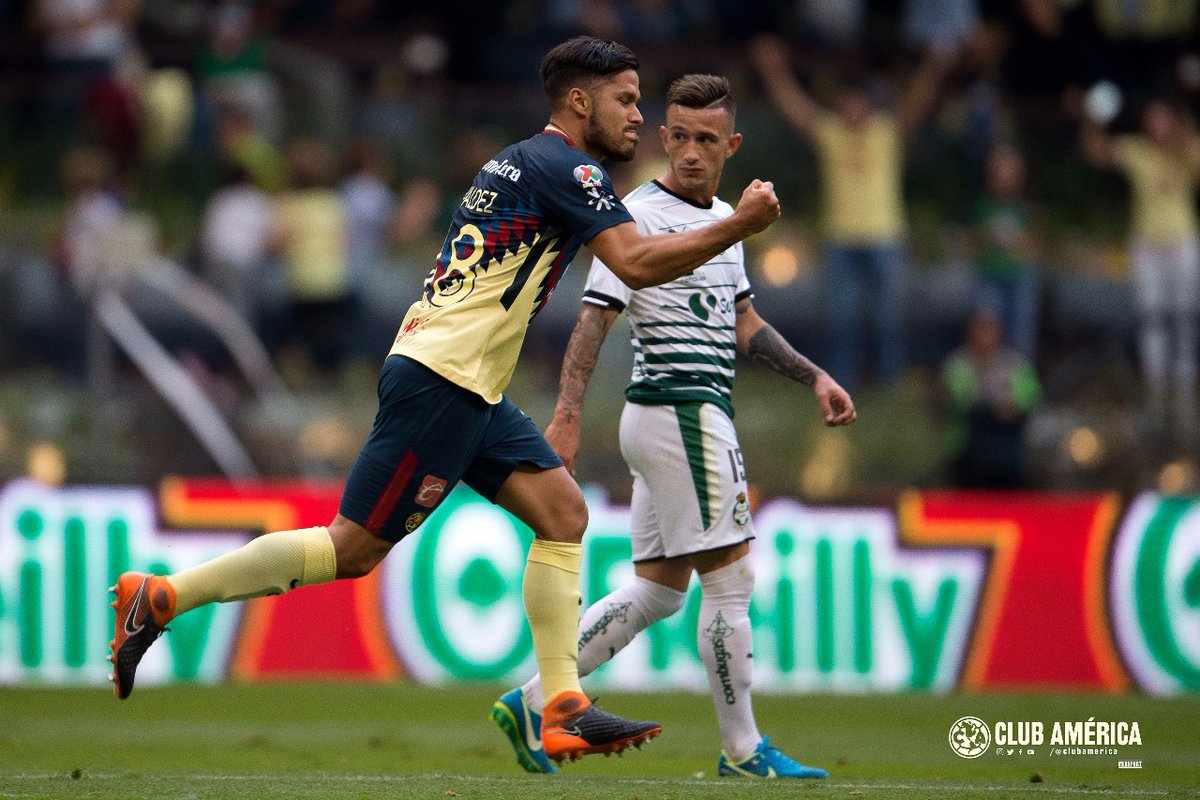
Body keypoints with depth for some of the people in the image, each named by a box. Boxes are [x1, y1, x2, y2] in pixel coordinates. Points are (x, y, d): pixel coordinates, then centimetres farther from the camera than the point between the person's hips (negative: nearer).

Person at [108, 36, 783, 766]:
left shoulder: (525, 162, 20)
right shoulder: (563, 166, -10)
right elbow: (637, 263, -20)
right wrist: (736, 228, -14)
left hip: (472, 390, 11)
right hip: (440, 380, -11)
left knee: (564, 513, 3)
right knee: (355, 548, -8)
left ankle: (564, 711, -1)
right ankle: (158, 599, -1)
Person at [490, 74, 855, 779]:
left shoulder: (723, 218, 17)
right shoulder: (640, 217, -10)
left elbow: (742, 323, 27)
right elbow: (595, 318, -16)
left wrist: (814, 377, 21)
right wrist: (568, 417, -24)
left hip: (693, 417, 9)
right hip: (681, 410, -9)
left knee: (657, 590, 9)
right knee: (731, 578, -6)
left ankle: (534, 702, 11)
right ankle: (743, 751, 1)